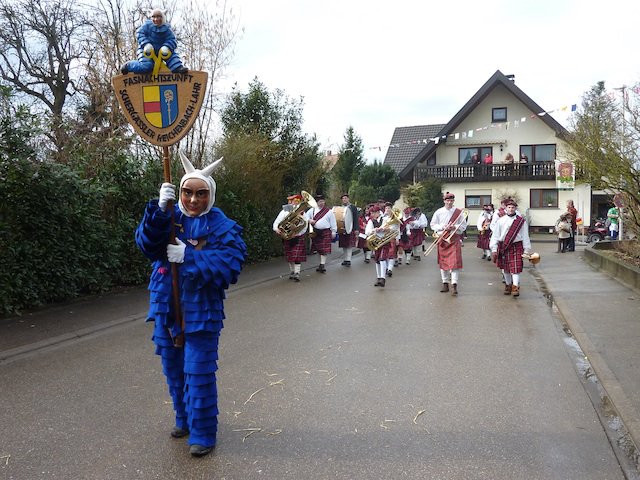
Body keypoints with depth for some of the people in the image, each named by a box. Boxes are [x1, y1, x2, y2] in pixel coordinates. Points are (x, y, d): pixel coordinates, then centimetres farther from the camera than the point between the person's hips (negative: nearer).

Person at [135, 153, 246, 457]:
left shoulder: (223, 227, -9)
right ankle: (184, 419, 40)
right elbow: (147, 245, -14)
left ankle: (203, 433, 16)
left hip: (201, 310, -5)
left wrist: (189, 256, -26)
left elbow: (230, 266, -20)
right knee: (174, 369, 19)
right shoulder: (170, 216, 2)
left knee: (198, 373, -1)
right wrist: (160, 210, -28)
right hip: (167, 306, 5)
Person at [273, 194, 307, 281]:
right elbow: (277, 222, -4)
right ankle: (292, 272, 26)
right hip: (287, 237, 1)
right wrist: (276, 229, -25)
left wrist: (298, 233, -21)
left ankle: (297, 273, -7)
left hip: (298, 237, -1)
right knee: (290, 256, 11)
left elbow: (304, 226, -6)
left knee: (297, 256, -9)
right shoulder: (285, 211, 0)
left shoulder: (302, 212, 0)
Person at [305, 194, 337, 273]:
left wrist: (333, 232, 2)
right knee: (318, 249, 10)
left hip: (325, 232, -3)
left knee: (324, 249, -8)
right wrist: (309, 220, -11)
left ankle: (322, 265, -7)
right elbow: (306, 216, 9)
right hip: (315, 232, 3)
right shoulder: (312, 210, 7)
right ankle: (322, 263, 23)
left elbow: (333, 223, 3)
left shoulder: (329, 211, 1)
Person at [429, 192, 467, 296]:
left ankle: (454, 285, -13)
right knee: (443, 262, 7)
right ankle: (445, 283, 19)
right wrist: (442, 227, -11)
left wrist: (454, 227, -15)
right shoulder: (438, 212, 4)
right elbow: (433, 225, 6)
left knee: (455, 261, -12)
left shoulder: (459, 212, 1)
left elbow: (463, 226, 3)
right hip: (442, 239, 2)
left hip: (454, 239, -2)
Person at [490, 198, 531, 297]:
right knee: (505, 268, 10)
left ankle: (515, 287, -8)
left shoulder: (521, 221, 2)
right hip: (503, 247, 2)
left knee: (516, 267, -9)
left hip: (516, 247, -2)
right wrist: (494, 249, 0)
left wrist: (526, 250, 2)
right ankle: (508, 285, 26)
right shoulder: (501, 221, 4)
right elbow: (495, 235, 4)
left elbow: (525, 236, 4)